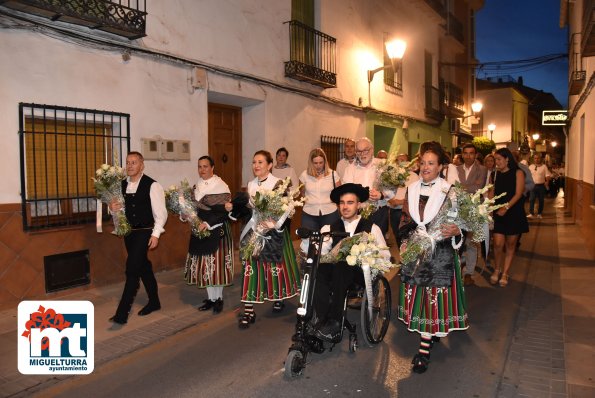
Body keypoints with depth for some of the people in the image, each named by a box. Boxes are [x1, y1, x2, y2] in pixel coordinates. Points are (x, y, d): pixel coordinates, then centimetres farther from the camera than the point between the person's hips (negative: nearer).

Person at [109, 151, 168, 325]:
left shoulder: (152, 185, -11)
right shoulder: (122, 185, 7)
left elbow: (161, 213, -12)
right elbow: (122, 208, 16)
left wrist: (155, 234, -17)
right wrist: (113, 208, -7)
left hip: (144, 233, -6)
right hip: (129, 232, 7)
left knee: (132, 269, -11)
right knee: (143, 267, 17)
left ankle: (122, 313, -5)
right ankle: (154, 302, 34)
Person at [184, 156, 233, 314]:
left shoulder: (221, 186, -10)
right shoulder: (197, 186, 10)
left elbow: (224, 212, -15)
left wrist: (208, 223, -22)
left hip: (217, 231, -6)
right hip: (200, 230, 7)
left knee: (216, 264, -2)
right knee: (203, 264, 9)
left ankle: (219, 298, 15)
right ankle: (210, 298, 23)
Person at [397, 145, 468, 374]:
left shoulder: (449, 192, -5)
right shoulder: (412, 190, 8)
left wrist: (455, 231, -26)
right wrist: (404, 242, 4)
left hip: (439, 254, -4)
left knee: (433, 298, -4)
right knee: (416, 295, 9)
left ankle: (424, 349, 1)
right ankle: (433, 332, 31)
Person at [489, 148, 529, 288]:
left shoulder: (517, 173, -3)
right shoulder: (497, 174, 8)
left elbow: (518, 193, -12)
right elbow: (492, 192, 5)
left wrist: (506, 208, -23)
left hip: (514, 213, -2)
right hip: (499, 213, 2)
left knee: (510, 244, 6)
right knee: (498, 244, -6)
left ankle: (504, 273, 16)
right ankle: (497, 269, 17)